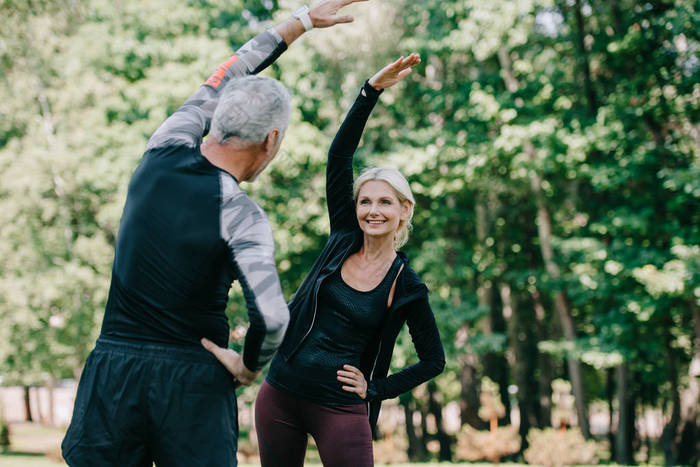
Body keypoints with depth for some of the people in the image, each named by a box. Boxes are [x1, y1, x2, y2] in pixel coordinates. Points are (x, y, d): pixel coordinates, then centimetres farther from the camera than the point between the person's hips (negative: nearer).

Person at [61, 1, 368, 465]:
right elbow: (271, 317, -26)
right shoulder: (242, 216, -14)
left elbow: (221, 80, 16)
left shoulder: (162, 155, 1)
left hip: (113, 363, 4)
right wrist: (251, 366, -3)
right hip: (192, 377, -4)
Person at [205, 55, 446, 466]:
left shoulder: (407, 286, -4)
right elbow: (339, 156, -6)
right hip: (280, 395, 3)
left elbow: (434, 360, 6)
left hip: (340, 408, -3)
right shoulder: (344, 239, 2)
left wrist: (376, 389, -2)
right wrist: (373, 90, -14)